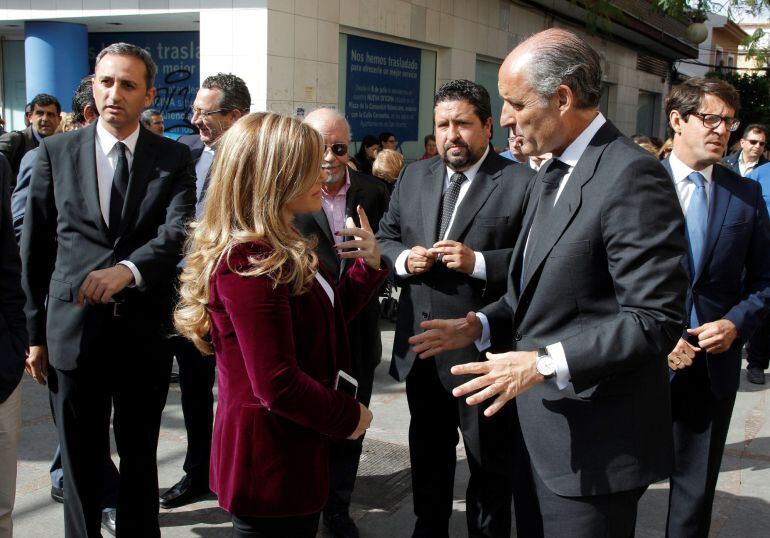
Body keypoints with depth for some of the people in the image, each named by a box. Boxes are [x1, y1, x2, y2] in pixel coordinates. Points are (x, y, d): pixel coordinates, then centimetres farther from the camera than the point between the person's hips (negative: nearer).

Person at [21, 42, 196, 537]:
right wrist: (35, 333, 4)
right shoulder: (56, 152, 3)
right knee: (80, 462, 11)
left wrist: (127, 269, -33)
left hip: (145, 331, 0)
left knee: (141, 458, 16)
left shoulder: (174, 158, 1)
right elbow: (35, 248, 5)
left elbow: (178, 232, -14)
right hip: (74, 329, 0)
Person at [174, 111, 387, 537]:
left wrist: (369, 266, 3)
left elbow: (324, 315, 14)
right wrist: (348, 417, -13)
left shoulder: (280, 251, 8)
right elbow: (278, 385, -27)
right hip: (269, 459, -10)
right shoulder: (250, 262, -24)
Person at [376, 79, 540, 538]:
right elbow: (385, 238, 12)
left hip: (484, 351, -5)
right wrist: (404, 258, -8)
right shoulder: (413, 177, 8)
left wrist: (478, 262, -25)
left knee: (491, 464, 14)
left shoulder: (522, 184, -11)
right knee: (428, 455, 23)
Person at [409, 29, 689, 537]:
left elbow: (656, 319, -23)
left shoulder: (632, 176, -19)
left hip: (596, 441, -9)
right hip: (549, 424, 9)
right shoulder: (554, 173, 12)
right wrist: (482, 325, 6)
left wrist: (546, 363, -26)